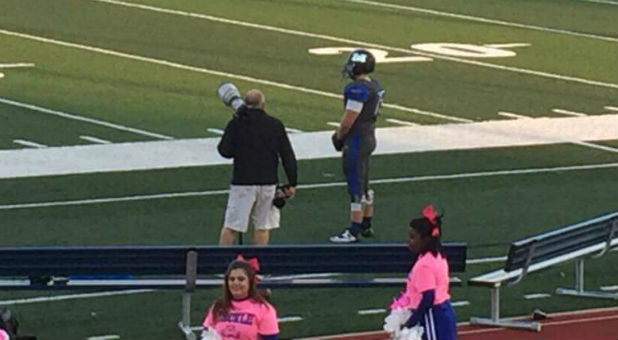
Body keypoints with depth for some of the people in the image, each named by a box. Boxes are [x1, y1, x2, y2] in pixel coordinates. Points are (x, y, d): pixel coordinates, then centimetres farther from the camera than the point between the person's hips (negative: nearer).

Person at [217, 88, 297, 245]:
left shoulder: (236, 124, -3)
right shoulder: (275, 125, 3)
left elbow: (225, 151, -4)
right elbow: (288, 156, 3)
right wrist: (292, 184, 8)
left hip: (242, 182, -1)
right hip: (268, 182, 2)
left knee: (231, 227, 2)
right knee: (263, 226, 10)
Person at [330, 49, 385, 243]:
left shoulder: (358, 89, -21)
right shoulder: (375, 87, 9)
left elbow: (348, 120, -20)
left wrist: (338, 136, -2)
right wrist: (341, 134, 15)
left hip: (356, 140, -10)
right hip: (369, 137, 10)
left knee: (356, 186, -5)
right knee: (363, 185, 19)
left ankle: (354, 231, -2)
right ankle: (366, 225, 28)